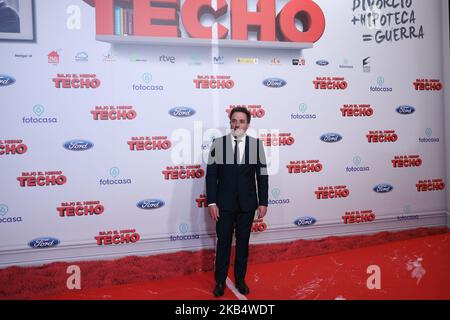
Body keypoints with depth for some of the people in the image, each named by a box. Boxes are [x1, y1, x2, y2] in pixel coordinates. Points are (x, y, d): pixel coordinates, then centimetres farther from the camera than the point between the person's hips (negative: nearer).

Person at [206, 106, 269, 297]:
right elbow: (211, 175, -4)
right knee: (223, 243, 9)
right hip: (224, 203, -1)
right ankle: (220, 281, 26)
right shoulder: (218, 144, -5)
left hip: (247, 203, 1)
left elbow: (262, 175, 1)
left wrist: (263, 202, -2)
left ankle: (240, 279, 31)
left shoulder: (256, 144, -2)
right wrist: (211, 202, -9)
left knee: (243, 243, 13)